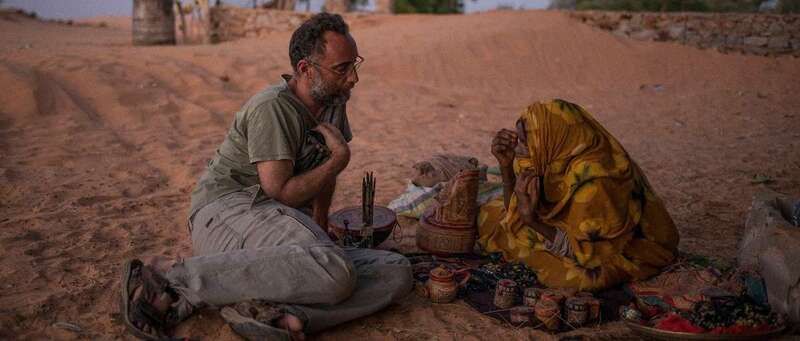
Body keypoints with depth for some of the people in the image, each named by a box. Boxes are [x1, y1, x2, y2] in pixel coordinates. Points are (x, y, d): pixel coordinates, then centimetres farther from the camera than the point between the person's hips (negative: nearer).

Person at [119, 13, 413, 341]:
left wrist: (320, 226, 18)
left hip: (289, 230, 7)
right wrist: (340, 158, -8)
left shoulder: (334, 101, 12)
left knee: (397, 272, -11)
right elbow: (280, 192, -18)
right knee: (335, 273, -37)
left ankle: (281, 314, -29)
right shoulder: (271, 108, -13)